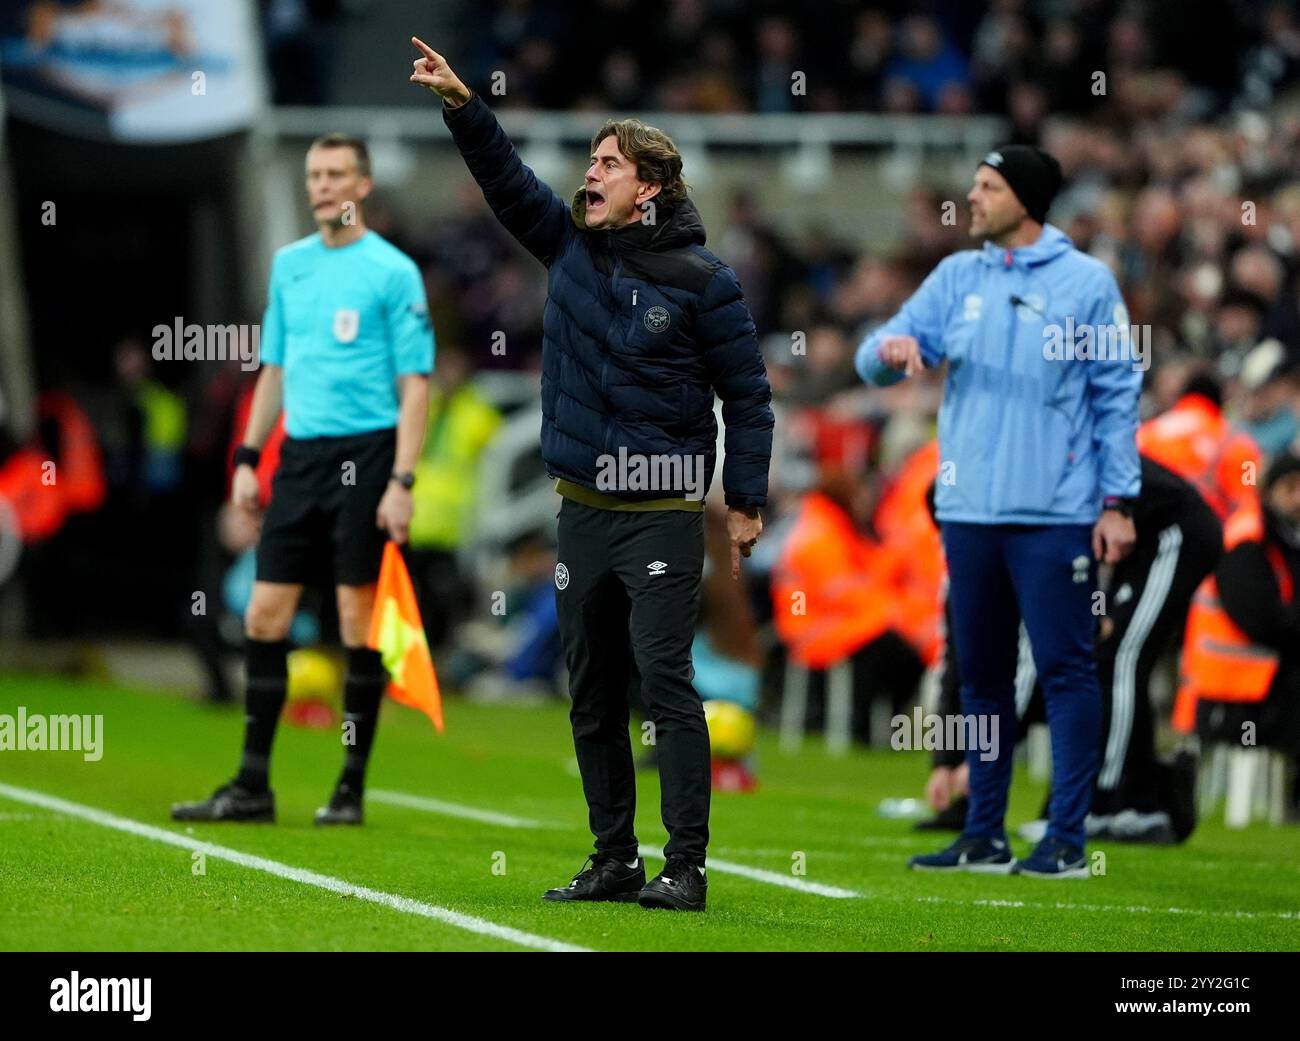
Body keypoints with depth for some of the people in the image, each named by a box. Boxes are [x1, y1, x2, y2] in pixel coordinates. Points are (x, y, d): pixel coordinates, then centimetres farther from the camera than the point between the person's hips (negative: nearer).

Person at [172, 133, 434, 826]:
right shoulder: (289, 265, 14)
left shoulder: (393, 272, -4)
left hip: (366, 456, -6)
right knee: (265, 615, 2)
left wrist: (402, 481, -14)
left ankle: (351, 789, 4)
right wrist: (248, 457, 13)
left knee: (359, 623, -3)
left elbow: (414, 384, -7)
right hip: (300, 454, 6)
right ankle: (252, 787, 7)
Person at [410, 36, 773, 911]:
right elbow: (507, 181, 5)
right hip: (582, 509, 6)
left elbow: (749, 395, -4)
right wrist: (462, 105, -9)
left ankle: (686, 868, -12)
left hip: (663, 512, -6)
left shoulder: (701, 280, -7)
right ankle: (614, 862, 17)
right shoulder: (573, 246, 8)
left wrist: (747, 501, -6)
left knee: (665, 682, -12)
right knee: (592, 696, 9)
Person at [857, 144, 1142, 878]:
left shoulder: (1087, 282, 0)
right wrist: (890, 349, -17)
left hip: (1055, 514, -5)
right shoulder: (958, 278, 12)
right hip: (969, 509, 5)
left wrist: (1118, 502, -6)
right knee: (982, 674, 9)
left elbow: (1118, 396, 0)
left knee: (1066, 670, -5)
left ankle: (1067, 840, -2)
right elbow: (882, 362, 8)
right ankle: (985, 837, 17)